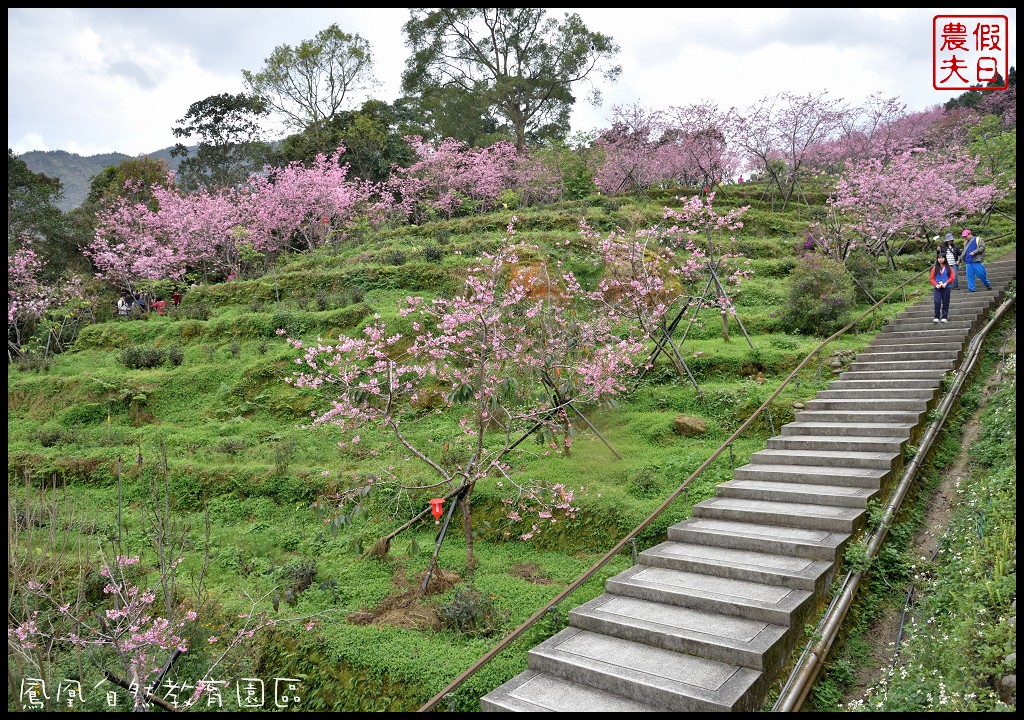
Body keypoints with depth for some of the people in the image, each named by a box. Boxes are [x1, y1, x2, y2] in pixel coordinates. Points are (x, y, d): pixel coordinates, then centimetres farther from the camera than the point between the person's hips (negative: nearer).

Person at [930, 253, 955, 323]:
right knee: (937, 302, -10)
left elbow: (952, 277, 1)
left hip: (946, 288, 0)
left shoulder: (948, 268, 5)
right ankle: (937, 317, -5)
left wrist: (946, 283, -12)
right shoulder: (935, 268, 6)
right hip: (937, 288, 0)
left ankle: (944, 317, 9)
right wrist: (936, 284, -10)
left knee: (945, 303, 3)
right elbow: (932, 278, 5)